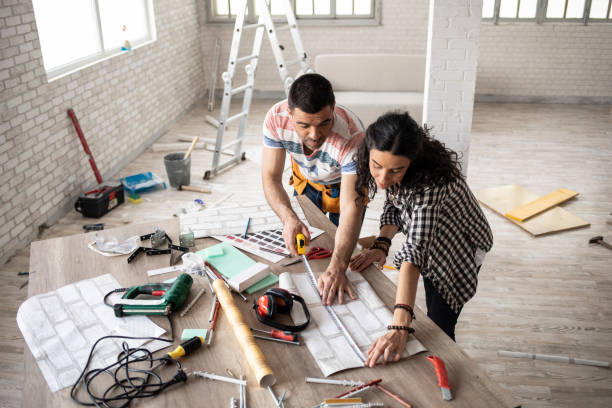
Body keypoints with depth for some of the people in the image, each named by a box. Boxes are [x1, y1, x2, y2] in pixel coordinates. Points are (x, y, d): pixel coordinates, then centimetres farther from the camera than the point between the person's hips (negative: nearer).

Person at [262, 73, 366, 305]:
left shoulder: (352, 136, -44)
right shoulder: (276, 118, -35)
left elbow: (351, 209, -48)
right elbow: (271, 177, -28)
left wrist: (337, 269, -60)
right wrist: (288, 218, -49)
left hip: (345, 184, -3)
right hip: (305, 178, 3)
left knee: (339, 249, 0)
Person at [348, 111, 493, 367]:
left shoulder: (430, 182, -44)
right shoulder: (382, 167, -23)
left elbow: (416, 250, -52)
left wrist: (400, 327, -58)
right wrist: (382, 244, -25)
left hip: (460, 248, -6)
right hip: (433, 246, 6)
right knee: (432, 314, 23)